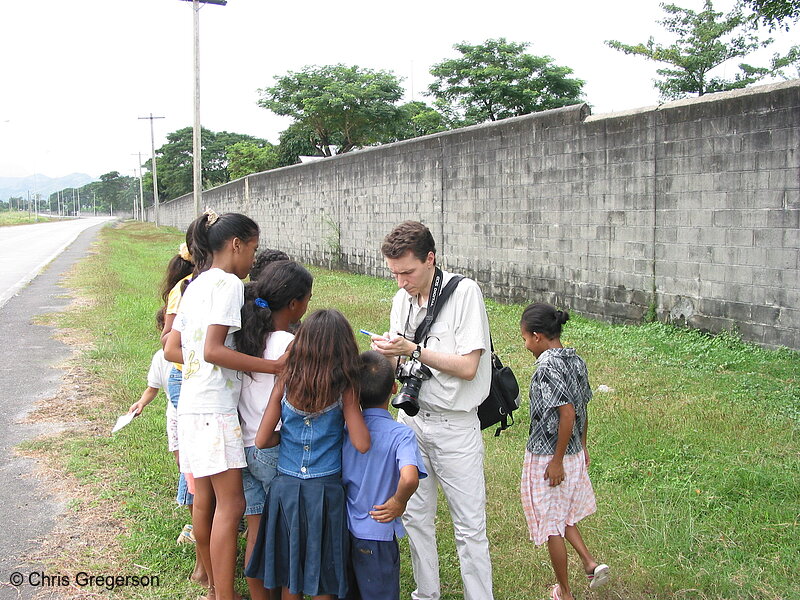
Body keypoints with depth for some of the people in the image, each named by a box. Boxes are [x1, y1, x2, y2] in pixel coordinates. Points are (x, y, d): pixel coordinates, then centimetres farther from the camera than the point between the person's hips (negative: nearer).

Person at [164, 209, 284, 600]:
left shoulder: (195, 285, 17)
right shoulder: (228, 283, -10)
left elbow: (172, 350, 16)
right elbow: (213, 350, -20)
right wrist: (273, 366, -20)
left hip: (191, 405, 9)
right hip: (215, 406, -9)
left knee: (205, 501, 15)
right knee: (231, 503, -6)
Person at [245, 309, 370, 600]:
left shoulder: (285, 383, -4)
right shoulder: (344, 389, -11)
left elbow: (262, 440, -5)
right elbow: (361, 444, -14)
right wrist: (350, 409, 0)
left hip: (286, 487, 2)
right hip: (325, 489, -2)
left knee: (289, 572, 18)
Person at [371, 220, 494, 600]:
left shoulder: (464, 292, -15)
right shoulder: (402, 298, 6)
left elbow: (467, 367, -19)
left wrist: (413, 350, -20)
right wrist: (388, 352, -7)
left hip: (455, 424, -6)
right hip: (412, 418, 6)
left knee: (469, 526, 2)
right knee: (415, 516, 15)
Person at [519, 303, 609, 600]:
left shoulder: (548, 366, -22)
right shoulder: (576, 360, 2)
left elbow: (567, 413, -27)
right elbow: (583, 410, 9)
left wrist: (557, 461, -21)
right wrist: (582, 447, 20)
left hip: (547, 459, -8)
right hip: (574, 453, 8)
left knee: (551, 524, 8)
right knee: (562, 514, 27)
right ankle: (591, 563, 19)